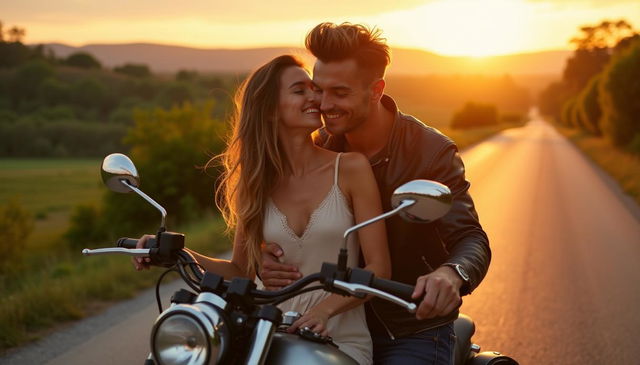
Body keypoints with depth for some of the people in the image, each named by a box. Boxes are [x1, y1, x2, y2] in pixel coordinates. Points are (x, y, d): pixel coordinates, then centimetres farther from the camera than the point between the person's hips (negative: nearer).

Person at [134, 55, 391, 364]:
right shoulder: (257, 182, 7)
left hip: (342, 339, -2)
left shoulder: (350, 168, -3)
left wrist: (326, 307, -21)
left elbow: (379, 268, -5)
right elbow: (242, 271, 11)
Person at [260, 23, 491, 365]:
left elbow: (470, 237, -18)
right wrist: (266, 258, -20)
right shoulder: (318, 148, 3)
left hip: (414, 334, -4)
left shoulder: (432, 151, -11)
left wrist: (453, 273, -43)